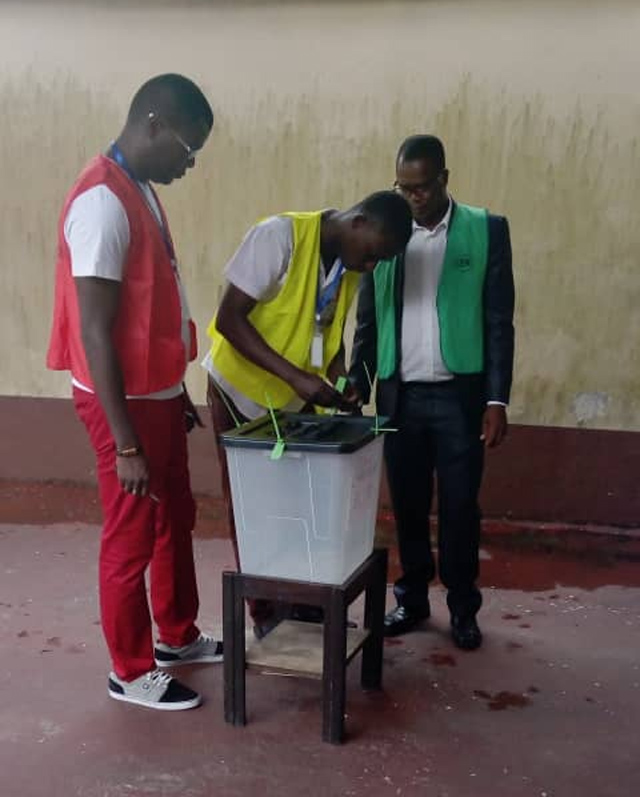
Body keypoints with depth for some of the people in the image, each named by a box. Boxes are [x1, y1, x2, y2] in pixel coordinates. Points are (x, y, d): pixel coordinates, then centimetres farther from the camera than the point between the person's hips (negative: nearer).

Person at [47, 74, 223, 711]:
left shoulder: (140, 190, 9)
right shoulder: (103, 202, -22)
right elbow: (95, 333, -24)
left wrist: (176, 392, 20)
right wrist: (125, 442, -23)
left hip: (157, 394, 10)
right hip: (124, 402, -10)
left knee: (176, 519, 21)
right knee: (132, 537, 5)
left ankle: (177, 637, 39)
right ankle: (131, 670, 24)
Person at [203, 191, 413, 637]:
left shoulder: (351, 265, -2)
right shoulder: (280, 236, -24)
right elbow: (230, 319, -26)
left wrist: (339, 379, -9)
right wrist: (295, 376, -33)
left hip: (296, 401, 6)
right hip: (242, 392, -6)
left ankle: (303, 603, 24)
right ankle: (266, 615, 18)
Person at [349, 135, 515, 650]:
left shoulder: (487, 230, -1)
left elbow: (499, 322, -3)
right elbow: (367, 323, 8)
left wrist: (497, 399, -8)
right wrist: (356, 389, 3)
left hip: (459, 394, -2)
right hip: (398, 395, 2)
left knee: (459, 506, 5)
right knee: (407, 505, 9)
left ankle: (463, 607, 21)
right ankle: (412, 598, 26)